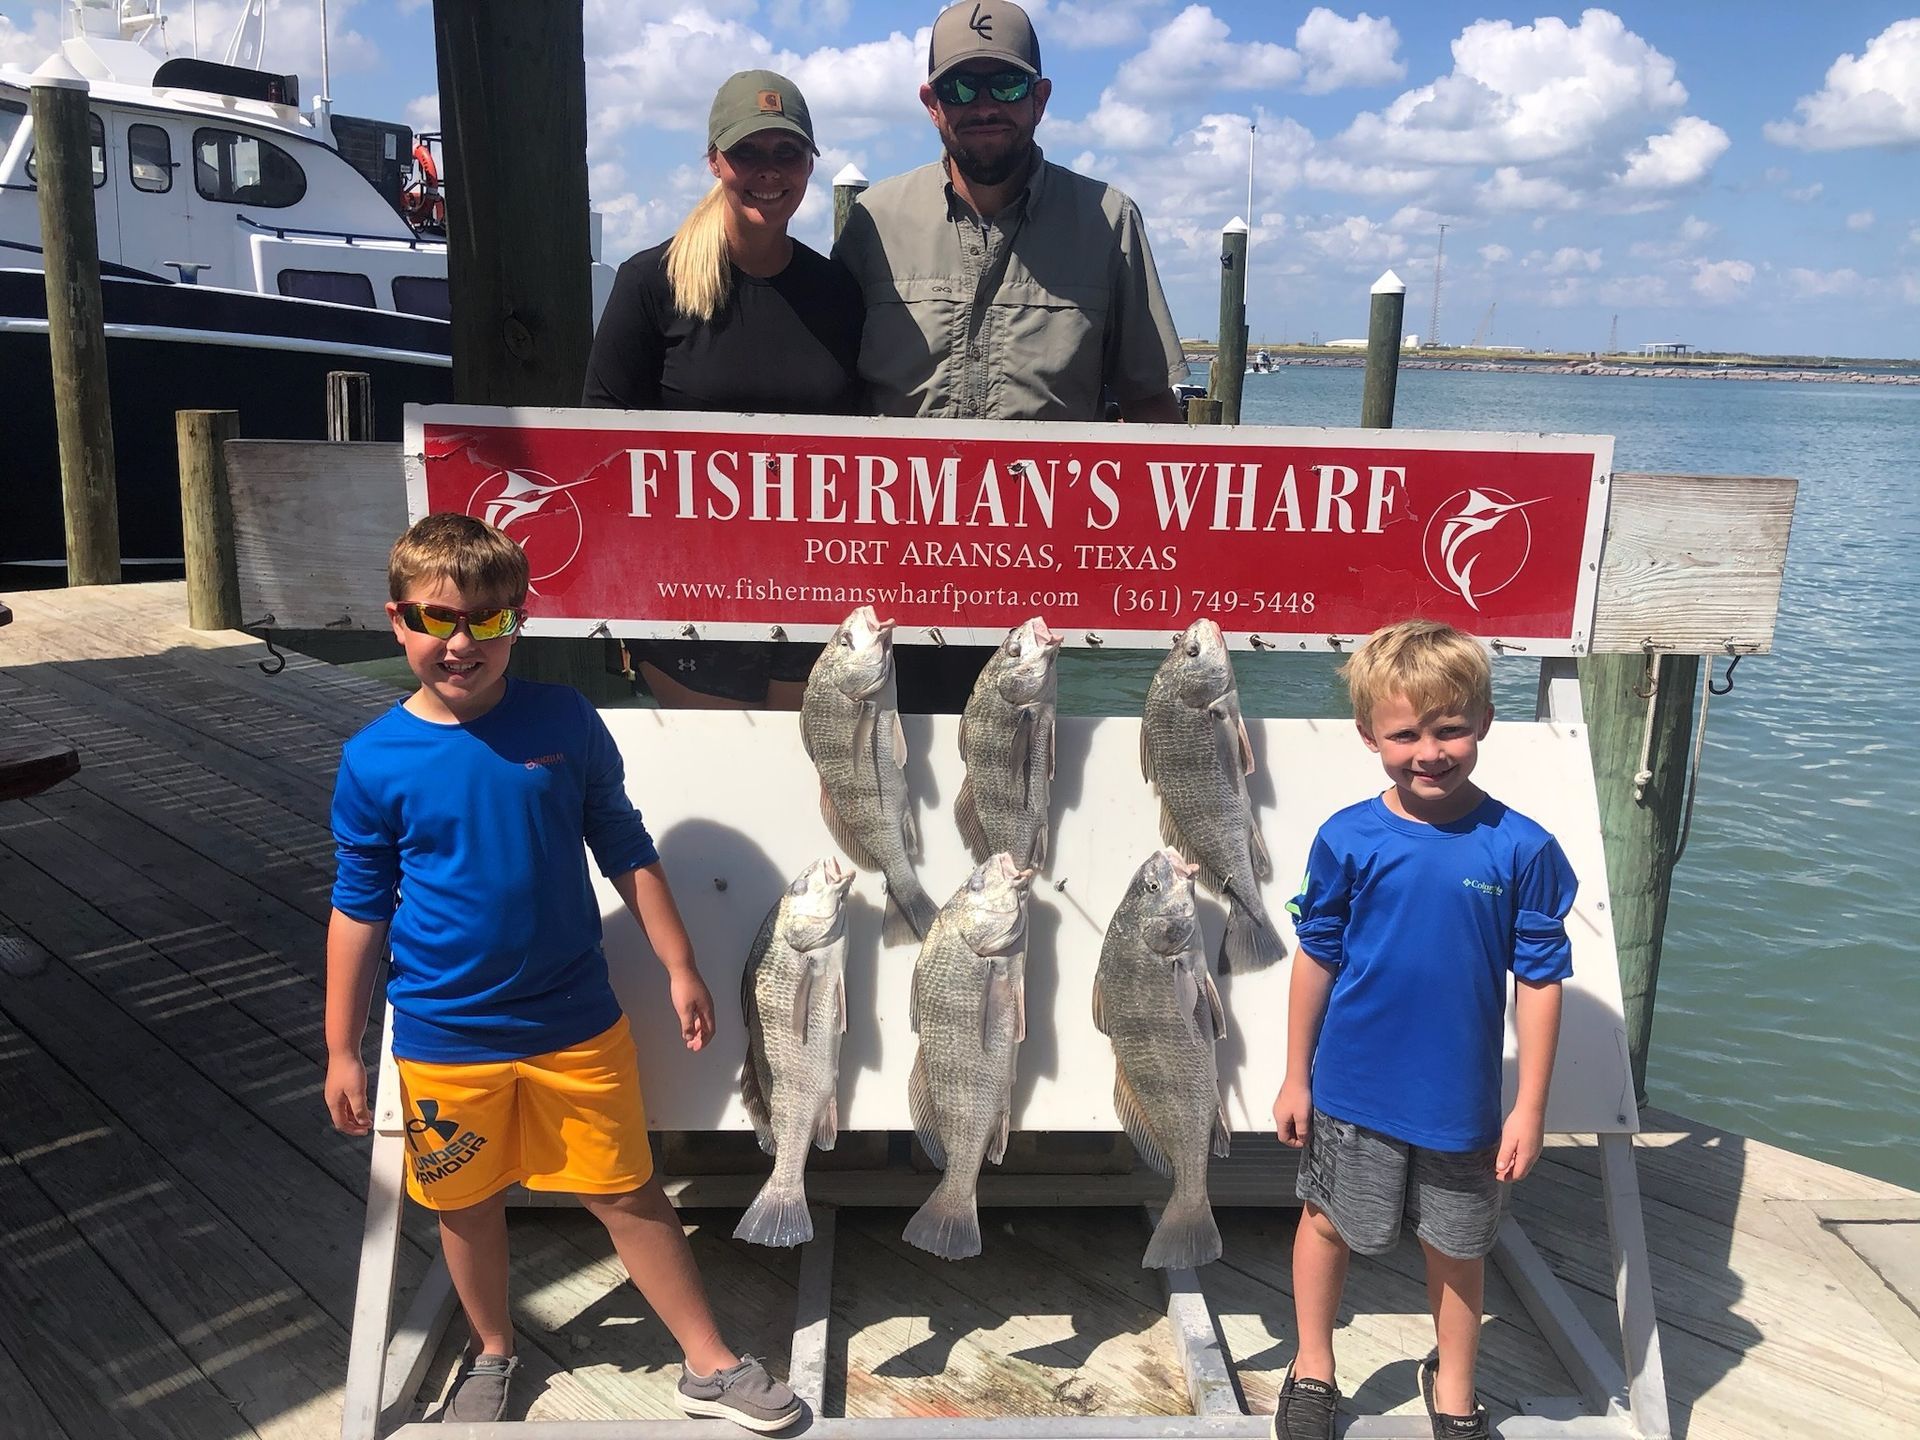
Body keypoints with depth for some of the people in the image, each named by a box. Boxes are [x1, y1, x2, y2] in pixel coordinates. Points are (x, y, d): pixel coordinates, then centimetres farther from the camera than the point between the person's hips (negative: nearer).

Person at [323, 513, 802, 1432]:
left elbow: (626, 850, 1)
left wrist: (679, 966, 0)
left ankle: (710, 1365, 25)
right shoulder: (375, 761, -8)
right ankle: (492, 1353, 45)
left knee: (626, 1192, 9)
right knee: (467, 1205, 18)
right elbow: (359, 909, 0)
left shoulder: (564, 722, -8)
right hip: (445, 1040, 1)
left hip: (575, 1024, 0)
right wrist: (341, 1052, 2)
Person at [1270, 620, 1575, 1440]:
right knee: (1328, 1223, 17)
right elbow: (1316, 960, -3)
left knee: (1456, 1247, 19)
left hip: (1461, 1099, 0)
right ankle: (1312, 1367, 42)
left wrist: (1530, 1106, -6)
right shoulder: (1348, 842, -13)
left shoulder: (1520, 849, -14)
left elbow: (1540, 980, -7)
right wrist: (1296, 1077, 1)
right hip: (1352, 1091, 0)